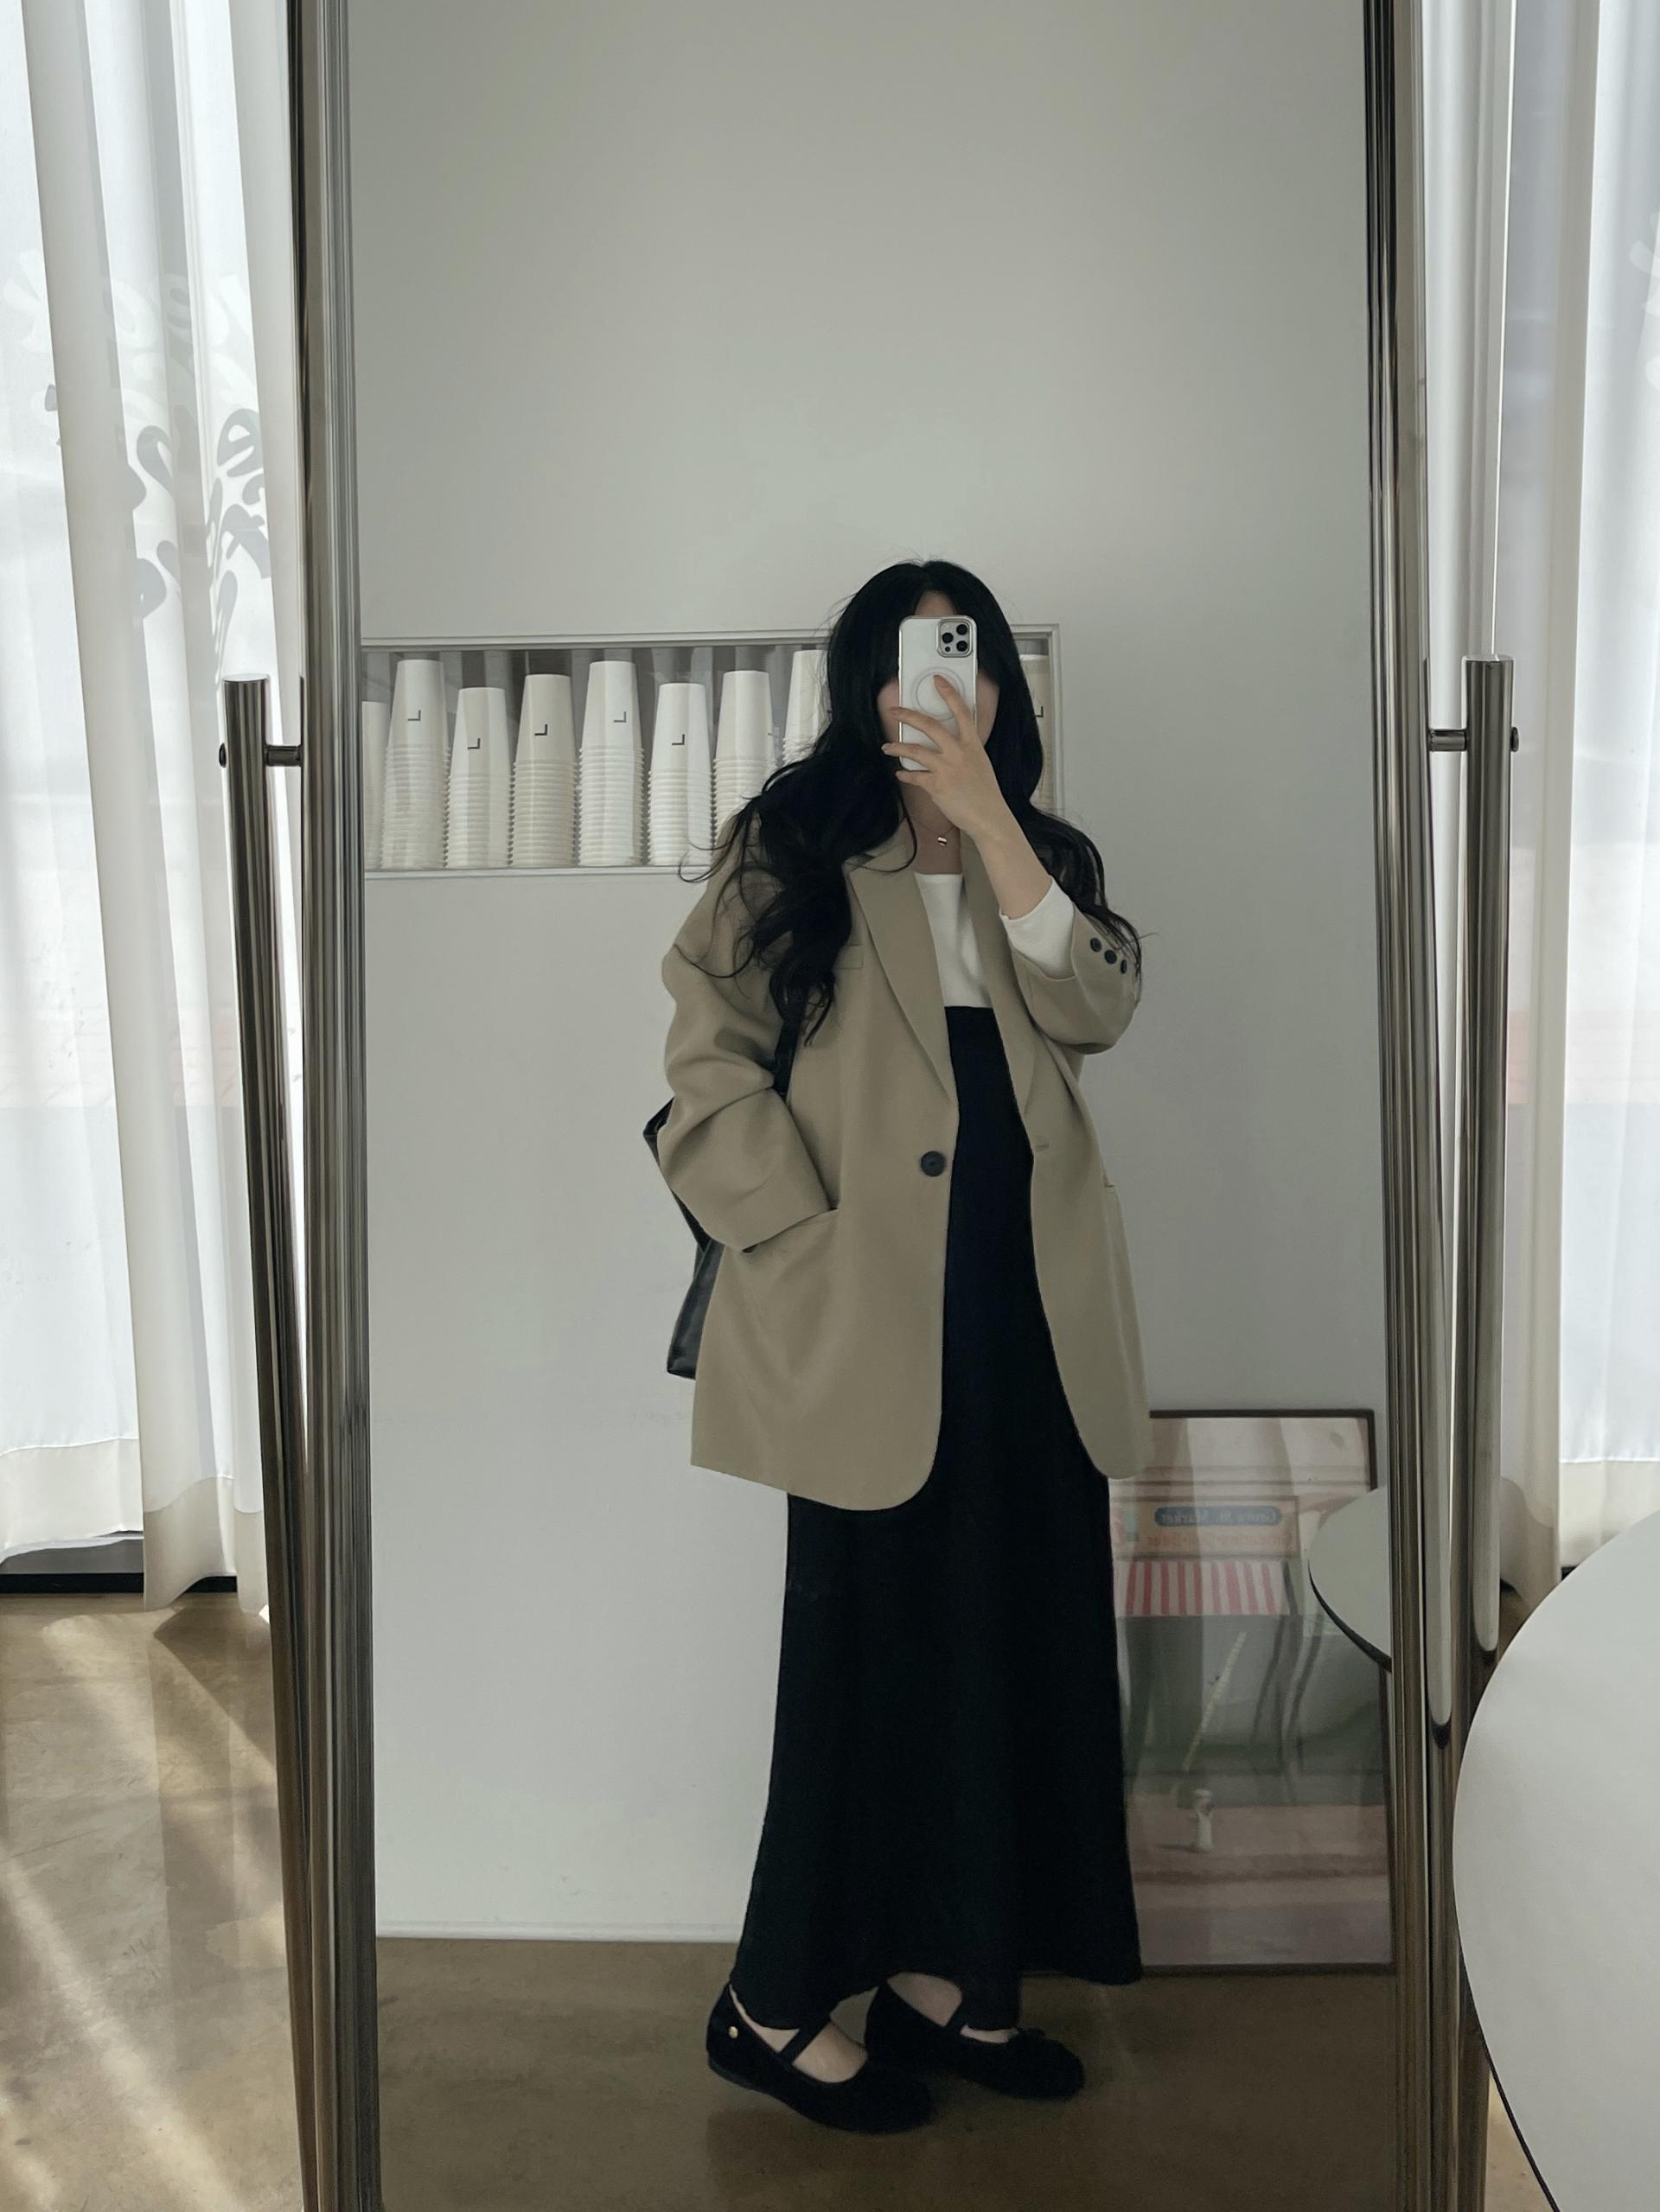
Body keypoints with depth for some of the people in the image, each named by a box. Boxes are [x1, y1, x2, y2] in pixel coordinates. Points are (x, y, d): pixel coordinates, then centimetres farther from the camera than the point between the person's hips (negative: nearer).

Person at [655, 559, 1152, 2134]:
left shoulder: (1049, 857, 14)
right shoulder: (793, 848, 1)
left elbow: (1096, 1008, -6)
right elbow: (707, 1062, -4)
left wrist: (988, 821, -13)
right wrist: (800, 1234, -11)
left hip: (1029, 1314, 5)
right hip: (873, 1312, -5)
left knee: (1021, 1638, 9)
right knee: (872, 1639, 1)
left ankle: (944, 1974, 25)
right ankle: (778, 2004, 18)